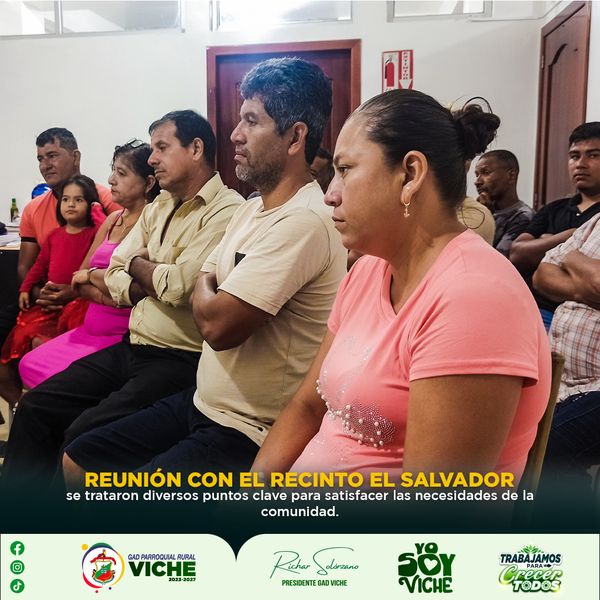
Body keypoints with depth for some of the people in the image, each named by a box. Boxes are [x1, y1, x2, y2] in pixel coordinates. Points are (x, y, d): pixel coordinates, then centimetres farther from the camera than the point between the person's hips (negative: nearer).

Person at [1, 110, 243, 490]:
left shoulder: (227, 211, -13)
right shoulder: (158, 208, 14)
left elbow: (180, 285, -23)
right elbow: (115, 281, 11)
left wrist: (139, 264, -2)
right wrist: (159, 279, -9)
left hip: (180, 362, -8)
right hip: (131, 348, 9)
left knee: (83, 436, -20)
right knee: (35, 408, 7)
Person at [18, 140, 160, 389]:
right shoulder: (113, 220, 13)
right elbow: (79, 279, 12)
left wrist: (92, 274, -3)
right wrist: (105, 295, -9)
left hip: (124, 337, -8)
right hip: (91, 329, 8)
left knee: (59, 378, -16)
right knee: (28, 365, 2)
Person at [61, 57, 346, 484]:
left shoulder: (303, 221, -25)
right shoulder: (252, 209, 9)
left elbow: (217, 323, -27)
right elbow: (203, 295, 13)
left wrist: (206, 286, -7)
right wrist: (210, 291, -8)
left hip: (251, 434, -9)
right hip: (203, 403, 10)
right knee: (78, 461, 16)